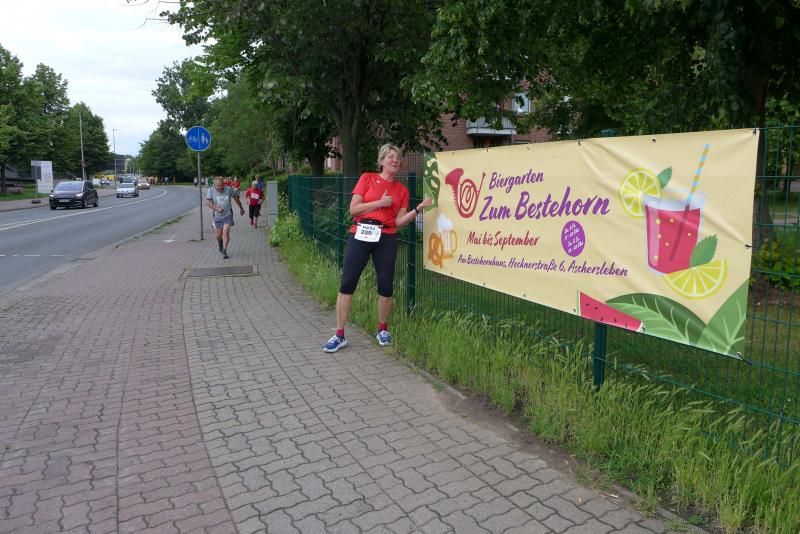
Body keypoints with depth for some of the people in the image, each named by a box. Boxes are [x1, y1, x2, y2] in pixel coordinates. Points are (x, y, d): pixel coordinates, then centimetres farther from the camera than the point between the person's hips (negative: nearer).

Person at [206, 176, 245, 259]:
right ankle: (220, 244, 44)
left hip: (228, 215, -1)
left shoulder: (229, 189, -3)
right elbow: (207, 202, -12)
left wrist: (241, 208, 25)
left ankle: (224, 251, -11)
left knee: (226, 232, -17)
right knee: (218, 235, 9)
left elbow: (236, 198, 13)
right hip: (217, 216, 1)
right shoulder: (211, 190, -4)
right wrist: (217, 209, -27)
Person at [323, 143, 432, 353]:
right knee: (347, 283, -4)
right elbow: (353, 209, -1)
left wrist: (419, 208, -7)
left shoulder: (402, 190, 11)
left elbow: (399, 221, 4)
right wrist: (380, 203, -8)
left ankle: (383, 329, 22)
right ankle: (339, 335, 5)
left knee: (386, 286, 0)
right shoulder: (367, 178, 5)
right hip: (361, 235, -2)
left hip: (386, 239, 2)